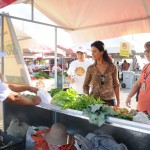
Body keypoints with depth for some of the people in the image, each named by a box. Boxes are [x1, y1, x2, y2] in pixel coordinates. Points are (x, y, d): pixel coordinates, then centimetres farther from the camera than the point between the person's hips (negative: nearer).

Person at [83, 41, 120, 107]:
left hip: (109, 101, 0)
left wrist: (118, 102, 5)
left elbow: (116, 85, 6)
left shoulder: (112, 67, -2)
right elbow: (86, 85, 7)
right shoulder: (90, 68, -1)